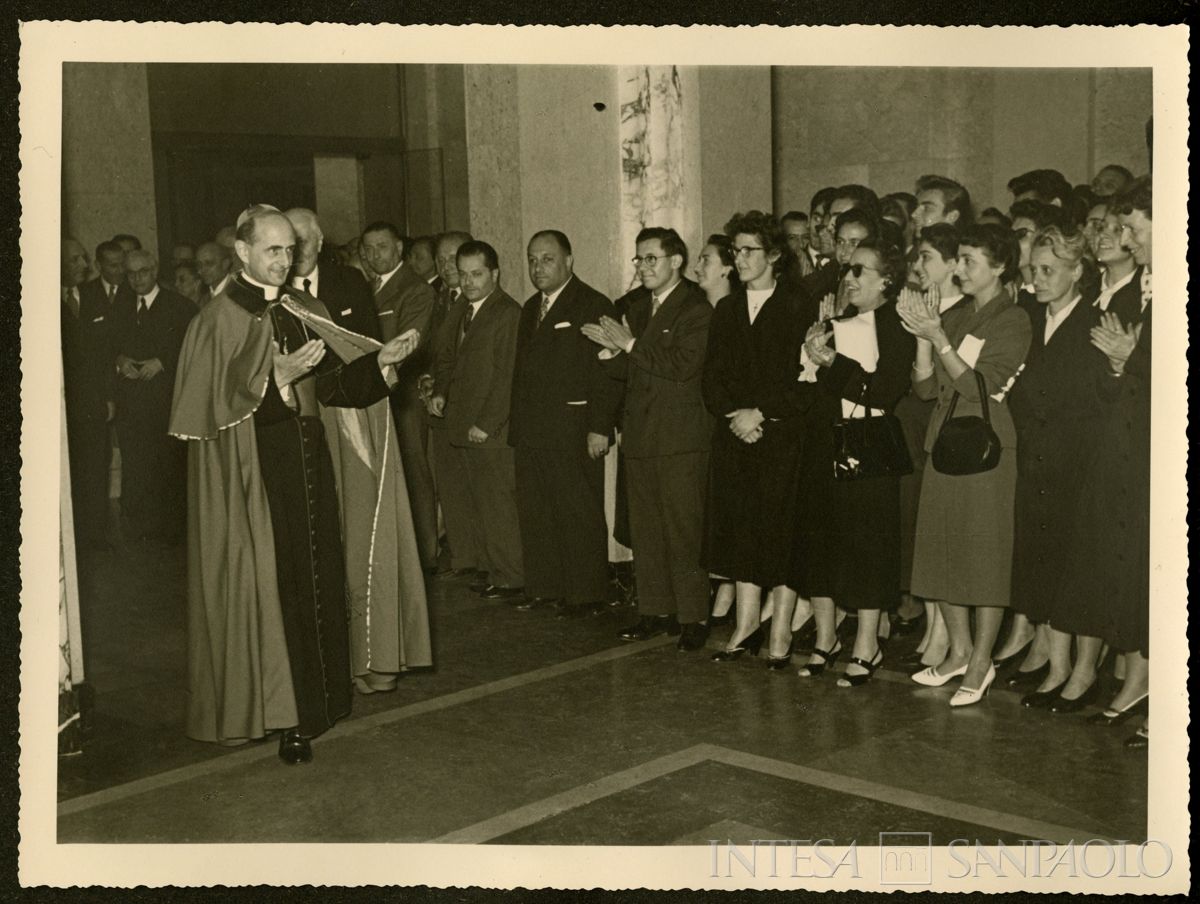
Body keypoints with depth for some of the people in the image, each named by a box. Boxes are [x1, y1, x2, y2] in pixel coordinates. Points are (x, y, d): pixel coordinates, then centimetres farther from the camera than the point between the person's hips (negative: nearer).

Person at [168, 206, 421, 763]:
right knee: (264, 585, -4)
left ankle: (310, 702, 20)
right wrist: (277, 376, -28)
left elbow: (331, 382, 11)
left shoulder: (299, 314, 11)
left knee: (313, 580, 9)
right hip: (251, 472, -6)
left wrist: (381, 360, -3)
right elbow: (216, 401, -16)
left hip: (305, 466, 7)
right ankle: (278, 715, 3)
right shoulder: (219, 319, -8)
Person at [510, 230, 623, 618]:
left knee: (579, 514, 0)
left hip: (573, 432, -7)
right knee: (534, 513, 9)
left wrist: (600, 427, -18)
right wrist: (517, 423, 12)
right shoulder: (530, 308, 17)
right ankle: (544, 587, 19)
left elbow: (605, 372, -13)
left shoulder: (593, 306, -7)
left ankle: (586, 593, 9)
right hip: (531, 432, 7)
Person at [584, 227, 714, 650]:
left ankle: (694, 616, 4)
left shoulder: (696, 309, -7)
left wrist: (631, 345, -15)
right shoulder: (634, 306, 15)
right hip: (639, 435, 7)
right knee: (645, 529, 12)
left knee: (683, 530, -4)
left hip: (680, 440, -7)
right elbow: (628, 372, 15)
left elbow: (682, 366, -19)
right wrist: (610, 350, -5)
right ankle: (655, 610, 21)